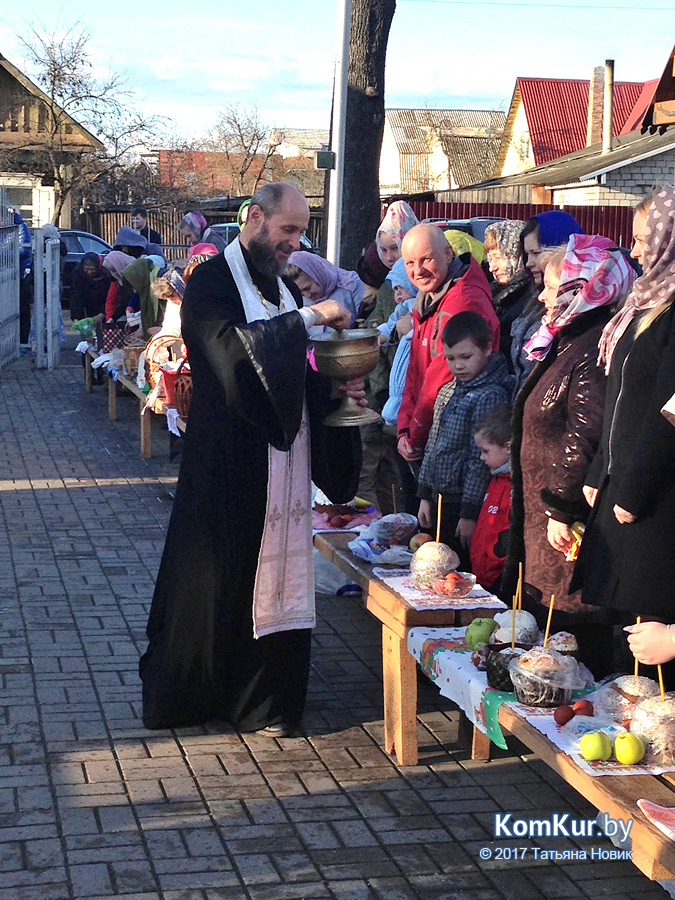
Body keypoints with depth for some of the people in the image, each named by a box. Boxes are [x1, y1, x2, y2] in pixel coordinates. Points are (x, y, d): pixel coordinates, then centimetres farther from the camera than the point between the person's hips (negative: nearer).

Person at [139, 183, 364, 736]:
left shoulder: (284, 286, 16)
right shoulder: (212, 281, -8)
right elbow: (232, 347, -26)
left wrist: (338, 389, 1)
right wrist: (308, 317, -25)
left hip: (282, 457, 7)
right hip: (230, 458, -7)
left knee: (278, 576, 7)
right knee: (217, 578, 0)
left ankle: (265, 700, 16)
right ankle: (183, 695, 16)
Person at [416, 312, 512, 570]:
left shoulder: (490, 396, -15)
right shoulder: (449, 391, 11)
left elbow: (481, 460, -17)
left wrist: (469, 513, -17)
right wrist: (425, 495, 15)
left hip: (465, 501, -8)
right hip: (441, 498, 8)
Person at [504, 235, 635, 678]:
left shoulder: (595, 352, -19)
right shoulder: (564, 342, 16)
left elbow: (584, 440, -24)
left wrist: (561, 509, -20)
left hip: (572, 526, -11)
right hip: (545, 513, 11)